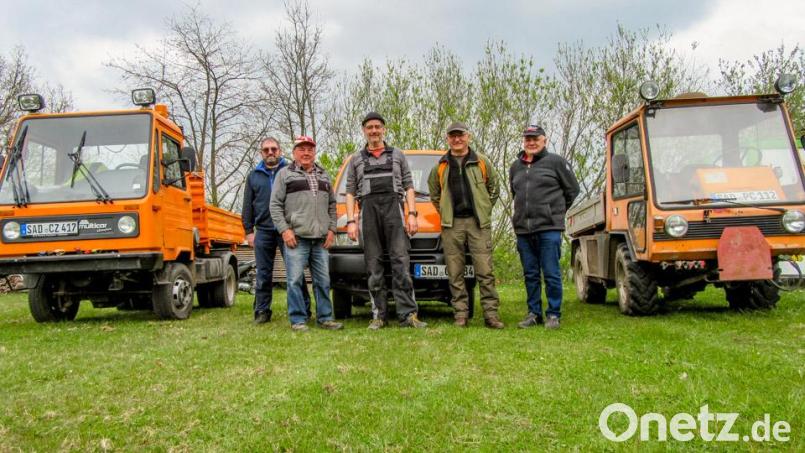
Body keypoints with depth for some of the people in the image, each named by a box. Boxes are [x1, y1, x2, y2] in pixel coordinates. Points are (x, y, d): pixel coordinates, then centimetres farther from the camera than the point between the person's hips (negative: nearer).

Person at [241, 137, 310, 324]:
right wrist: (249, 230, 7)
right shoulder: (254, 176, 17)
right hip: (263, 230, 3)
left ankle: (303, 309, 2)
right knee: (263, 274, 6)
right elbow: (247, 206, 16)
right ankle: (262, 311, 12)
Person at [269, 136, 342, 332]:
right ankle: (298, 320, 2)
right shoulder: (285, 174, 7)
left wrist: (331, 229, 8)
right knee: (295, 280, -5)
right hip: (296, 237, -4)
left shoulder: (323, 175, 21)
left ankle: (325, 318, 14)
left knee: (323, 280, 6)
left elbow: (332, 205, 20)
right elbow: (275, 205, 1)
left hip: (321, 238, 4)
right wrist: (284, 229, -10)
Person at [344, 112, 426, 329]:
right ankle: (378, 315, 1)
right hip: (368, 208, 1)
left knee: (400, 261, -10)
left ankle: (408, 315, -13)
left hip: (393, 207, -1)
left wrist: (412, 213, -1)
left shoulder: (398, 155, 19)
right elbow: (350, 192, 12)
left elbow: (408, 186, 12)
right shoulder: (356, 159, 19)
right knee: (374, 265, -2)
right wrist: (351, 221, 0)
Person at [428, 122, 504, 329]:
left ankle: (491, 313, 1)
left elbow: (494, 189, 15)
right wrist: (445, 214, 12)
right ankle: (461, 314, 10)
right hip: (452, 225, 2)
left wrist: (484, 211, 8)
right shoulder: (440, 166, 11)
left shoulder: (482, 162, 8)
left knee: (485, 270, -4)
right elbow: (434, 194, 21)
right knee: (455, 272, 2)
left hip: (478, 223, -1)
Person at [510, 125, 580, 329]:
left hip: (549, 228, -5)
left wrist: (556, 211, 11)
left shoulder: (556, 162, 0)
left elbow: (572, 189, 7)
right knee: (530, 274, 10)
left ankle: (553, 314, 7)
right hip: (523, 230, 5)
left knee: (551, 273, -3)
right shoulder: (515, 166, 15)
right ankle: (534, 313, 18)